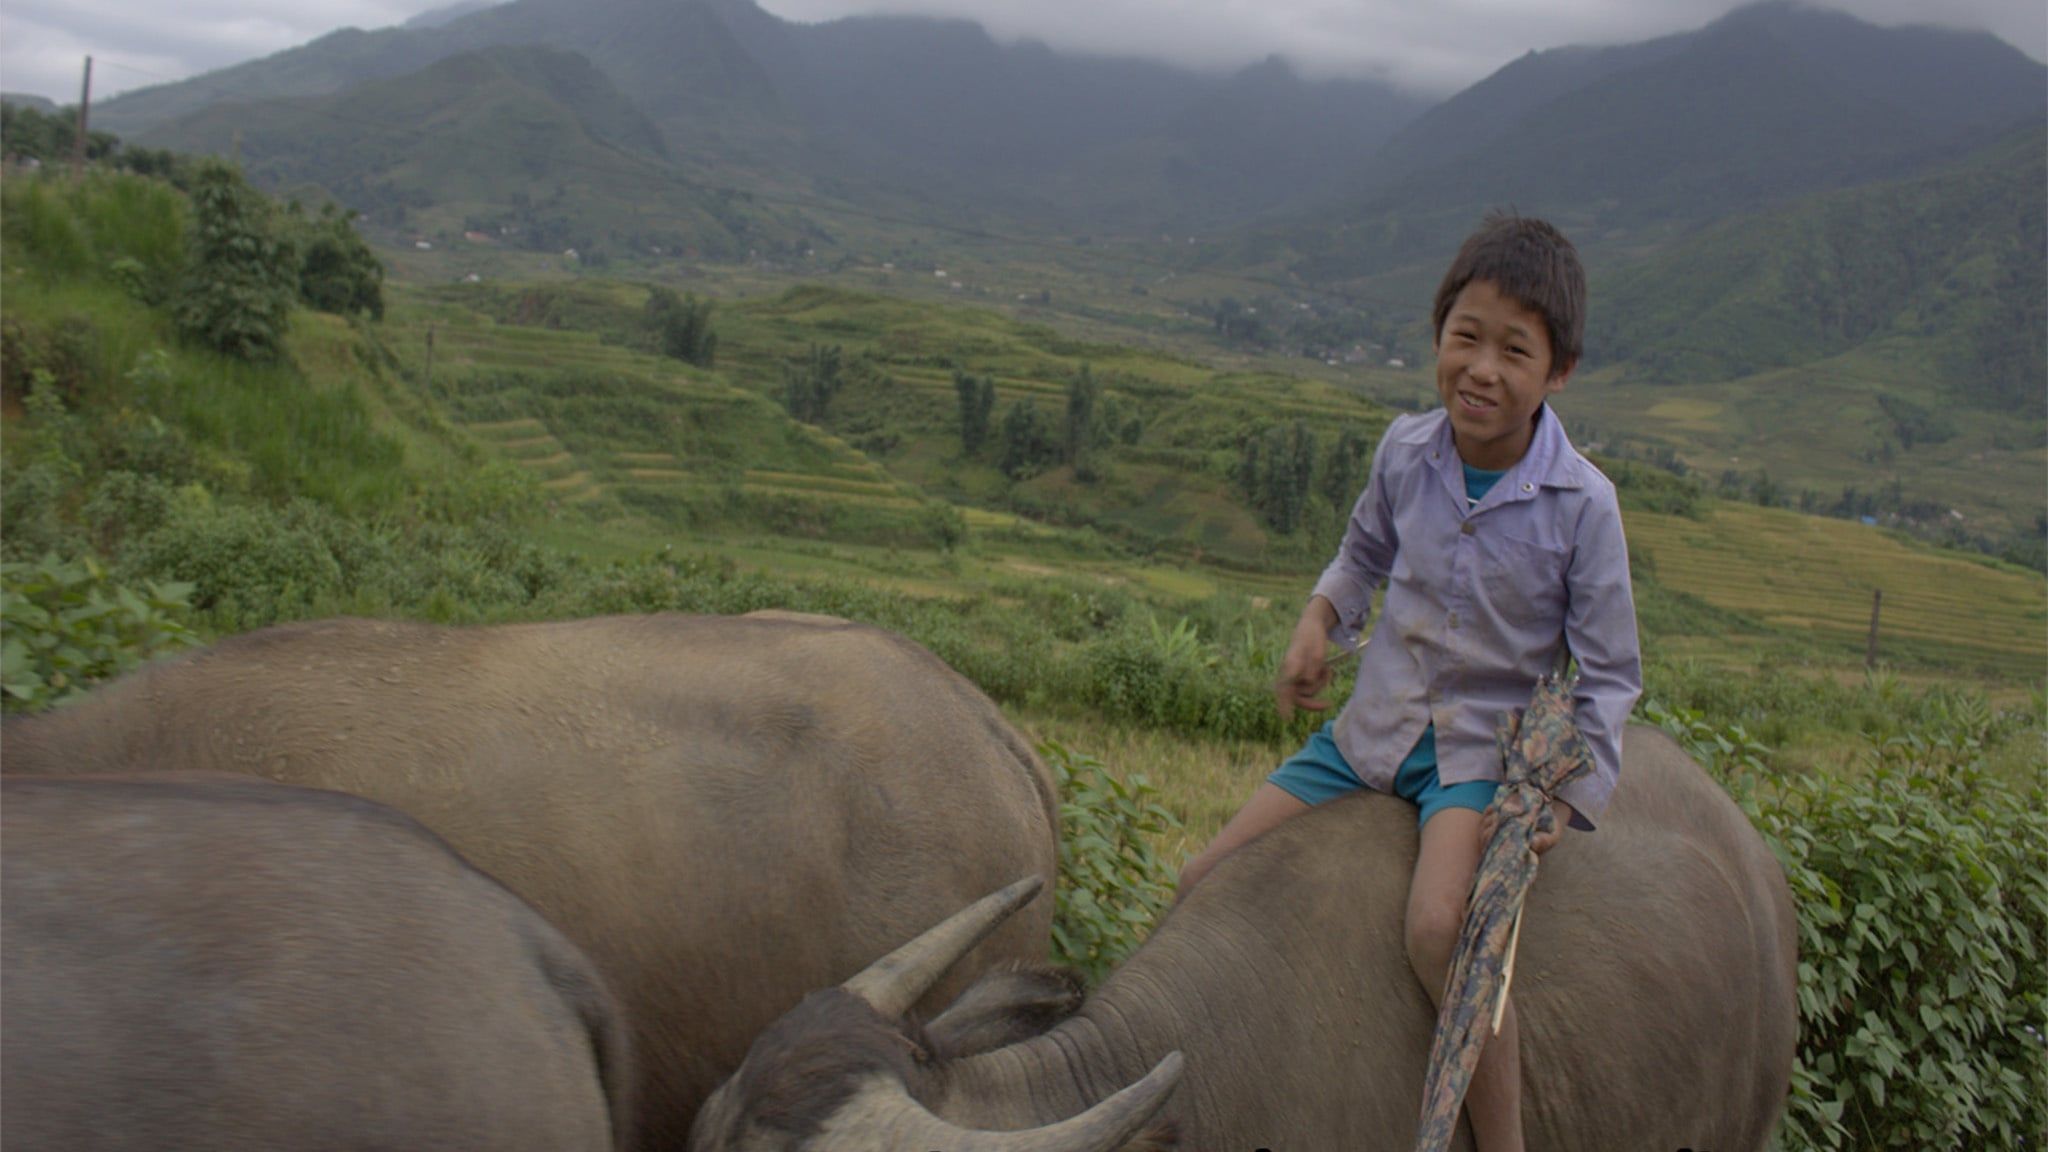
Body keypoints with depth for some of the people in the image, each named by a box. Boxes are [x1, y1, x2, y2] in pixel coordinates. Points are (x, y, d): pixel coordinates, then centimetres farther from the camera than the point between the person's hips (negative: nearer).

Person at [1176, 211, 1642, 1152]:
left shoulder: (1580, 502, -16)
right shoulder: (1406, 450, -5)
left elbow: (1608, 674, -7)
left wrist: (1566, 797, -17)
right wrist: (1318, 622, 0)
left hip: (1488, 746, -5)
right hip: (1372, 726, 5)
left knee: (1439, 929, -32)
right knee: (1204, 887, 1)